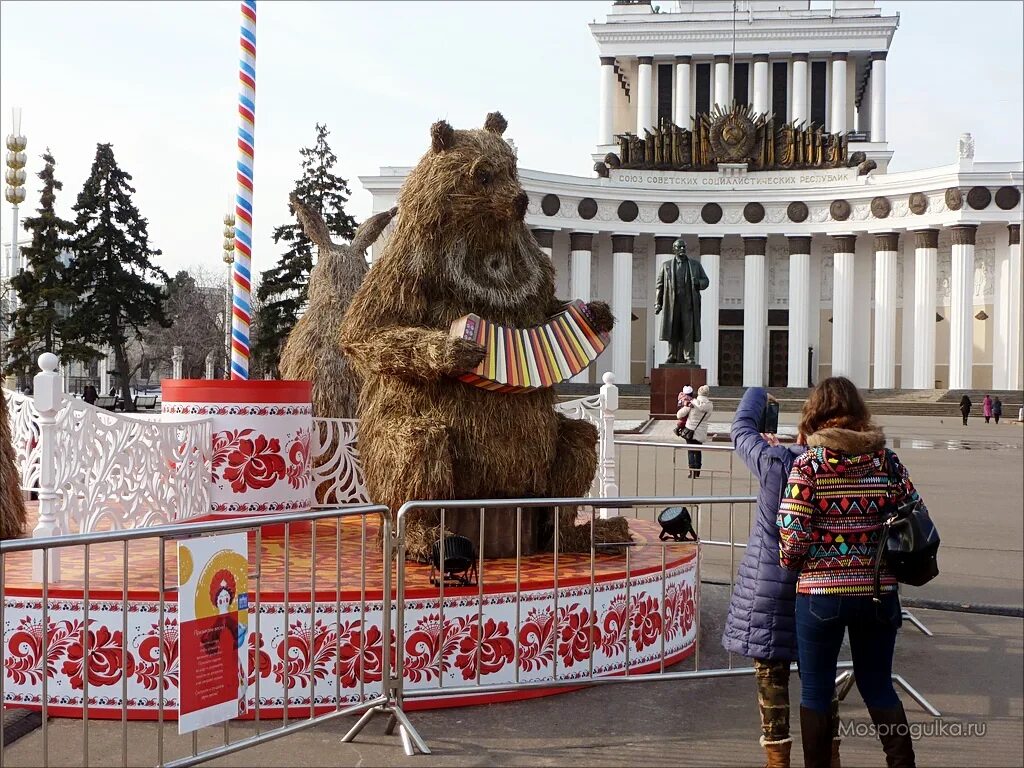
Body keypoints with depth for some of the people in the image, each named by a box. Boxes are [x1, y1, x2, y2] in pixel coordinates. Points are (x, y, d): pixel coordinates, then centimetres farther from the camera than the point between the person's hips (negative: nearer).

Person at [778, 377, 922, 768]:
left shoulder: (807, 466, -11)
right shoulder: (887, 460, -1)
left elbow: (792, 535, -15)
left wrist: (791, 564, 5)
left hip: (820, 593, -3)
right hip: (879, 593, 3)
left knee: (816, 690, 12)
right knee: (878, 686, 18)